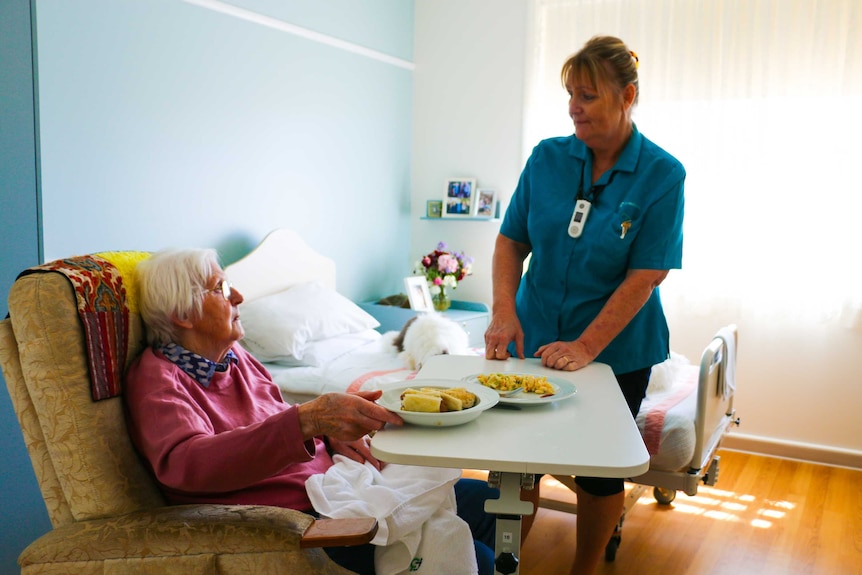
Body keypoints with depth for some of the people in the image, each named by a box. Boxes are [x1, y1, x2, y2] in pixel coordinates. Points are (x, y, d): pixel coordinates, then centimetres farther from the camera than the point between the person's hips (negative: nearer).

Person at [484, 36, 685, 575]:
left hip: (616, 352, -2)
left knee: (599, 471, 12)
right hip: (534, 342, 2)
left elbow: (646, 275, -15)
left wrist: (585, 348, -21)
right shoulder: (547, 157, -2)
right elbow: (511, 241, 1)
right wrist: (504, 312, -14)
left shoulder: (663, 175, -11)